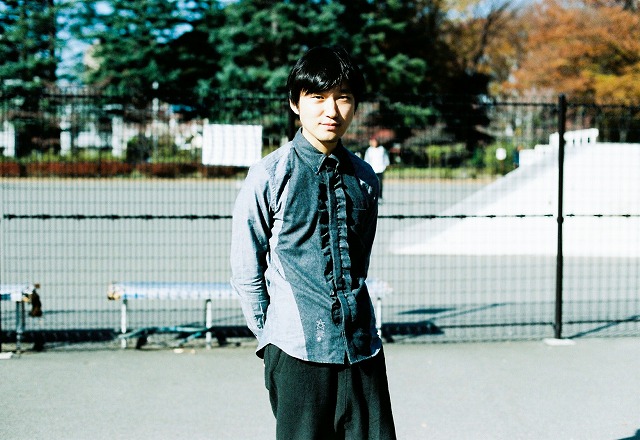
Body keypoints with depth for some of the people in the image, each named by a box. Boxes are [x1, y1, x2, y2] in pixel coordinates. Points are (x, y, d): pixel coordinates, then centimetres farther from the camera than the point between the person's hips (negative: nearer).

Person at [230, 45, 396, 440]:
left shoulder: (364, 178, 9)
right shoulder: (271, 175, -5)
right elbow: (246, 272, 0)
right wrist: (272, 339, 2)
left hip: (362, 349, 4)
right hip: (297, 353, -4)